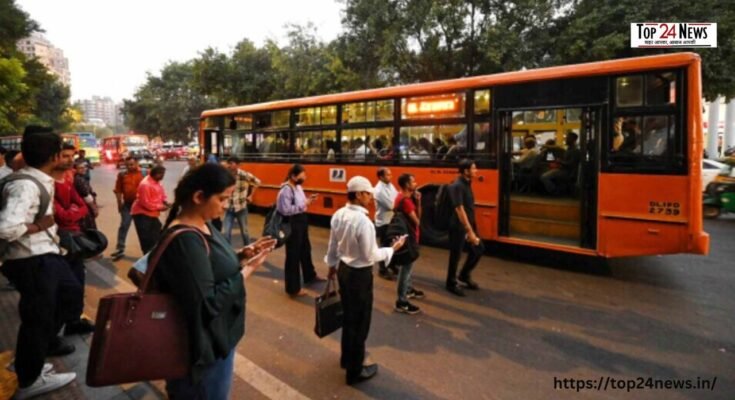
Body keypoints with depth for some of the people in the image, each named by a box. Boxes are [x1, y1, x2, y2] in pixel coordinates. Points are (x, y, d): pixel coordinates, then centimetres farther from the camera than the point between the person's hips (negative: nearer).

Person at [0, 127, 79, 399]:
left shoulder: (40, 181, 5)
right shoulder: (25, 185, -24)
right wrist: (39, 226, -20)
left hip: (45, 254, 10)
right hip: (31, 261, -10)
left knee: (70, 292, 26)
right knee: (38, 318, 6)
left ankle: (46, 342, 45)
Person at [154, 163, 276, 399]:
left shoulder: (203, 225, 1)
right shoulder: (186, 240, -28)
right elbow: (208, 303, -29)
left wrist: (242, 256, -4)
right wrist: (247, 270, -23)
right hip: (205, 346, -9)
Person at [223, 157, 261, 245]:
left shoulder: (245, 175, -13)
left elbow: (257, 182, 3)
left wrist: (250, 195, 5)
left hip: (241, 208, -1)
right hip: (229, 208, 1)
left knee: (244, 232, 13)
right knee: (227, 233, -1)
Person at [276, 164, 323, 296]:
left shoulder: (298, 186, 7)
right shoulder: (286, 189, -21)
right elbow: (286, 210, -27)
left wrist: (308, 200, -2)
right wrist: (303, 205, -26)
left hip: (302, 221, 10)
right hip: (292, 224, -10)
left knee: (305, 250, 25)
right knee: (293, 255, 2)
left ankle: (310, 276, 47)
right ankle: (293, 288, 15)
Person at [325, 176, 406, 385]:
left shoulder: (338, 215, -3)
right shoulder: (363, 221, -28)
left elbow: (333, 246, 8)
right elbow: (370, 256, -20)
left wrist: (332, 265, 24)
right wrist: (392, 248, -7)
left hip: (343, 269, 8)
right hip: (360, 274, -8)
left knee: (348, 316, 25)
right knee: (360, 321, 10)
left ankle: (347, 357, 47)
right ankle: (355, 371, 28)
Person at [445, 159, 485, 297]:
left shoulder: (467, 184, 7)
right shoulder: (457, 186, -22)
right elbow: (459, 210, -27)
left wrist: (472, 229, 20)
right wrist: (470, 232, -28)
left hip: (469, 225, 9)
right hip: (458, 227, -9)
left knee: (479, 249, 13)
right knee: (456, 255, 4)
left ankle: (465, 275, 31)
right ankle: (451, 284, 21)